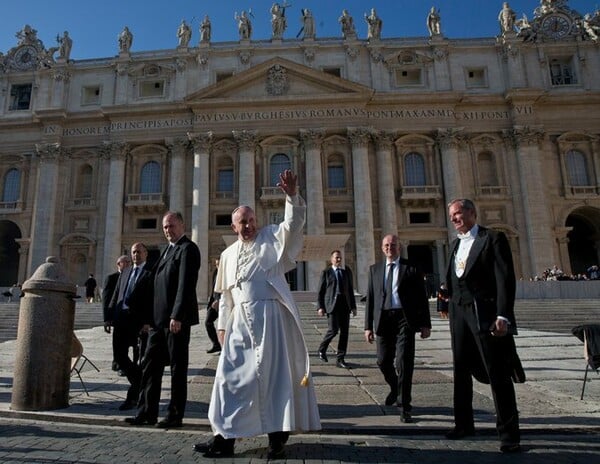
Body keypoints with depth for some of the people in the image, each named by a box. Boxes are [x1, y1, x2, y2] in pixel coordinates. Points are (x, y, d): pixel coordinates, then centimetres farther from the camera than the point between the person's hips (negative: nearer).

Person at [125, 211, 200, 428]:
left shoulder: (187, 249, -9)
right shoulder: (167, 249, 19)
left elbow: (186, 285, -18)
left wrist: (177, 316, -22)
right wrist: (150, 316, 15)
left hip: (176, 319, -9)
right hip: (158, 319, 9)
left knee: (178, 368, 2)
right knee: (150, 365, 11)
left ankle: (175, 415, 12)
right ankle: (147, 412, 21)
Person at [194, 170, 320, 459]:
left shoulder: (272, 237, 5)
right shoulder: (228, 254, 17)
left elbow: (294, 224, -14)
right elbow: (225, 295, 18)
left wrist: (292, 196, -30)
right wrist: (223, 325, 13)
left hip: (269, 316, -5)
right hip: (240, 320, 5)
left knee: (273, 373, 1)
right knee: (231, 375, 7)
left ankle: (277, 437, 12)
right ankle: (226, 436, 17)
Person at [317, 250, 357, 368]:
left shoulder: (347, 272, 15)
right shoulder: (326, 273, 6)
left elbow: (350, 290, 16)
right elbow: (320, 291, 4)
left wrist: (353, 306, 9)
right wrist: (320, 307, -5)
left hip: (345, 305, 4)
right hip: (332, 304, -4)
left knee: (344, 332, 1)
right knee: (333, 330, -12)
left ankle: (340, 359, 9)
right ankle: (322, 349, 16)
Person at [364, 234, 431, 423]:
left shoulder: (411, 269, 4)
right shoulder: (375, 269, 12)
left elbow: (422, 298, 3)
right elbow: (370, 298, 9)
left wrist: (425, 324, -2)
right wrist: (368, 326, 4)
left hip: (405, 319, -3)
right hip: (383, 319, 3)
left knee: (404, 362, -6)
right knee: (383, 361, 8)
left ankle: (405, 406, 8)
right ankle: (395, 389, 39)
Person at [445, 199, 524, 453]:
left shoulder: (493, 238, -6)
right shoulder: (455, 244, 16)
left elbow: (506, 278, -13)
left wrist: (503, 316, -20)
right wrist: (451, 304, 9)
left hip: (486, 315, -7)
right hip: (460, 315, 7)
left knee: (498, 373, -1)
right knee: (461, 370, 13)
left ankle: (508, 434, 10)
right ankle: (464, 424, 27)